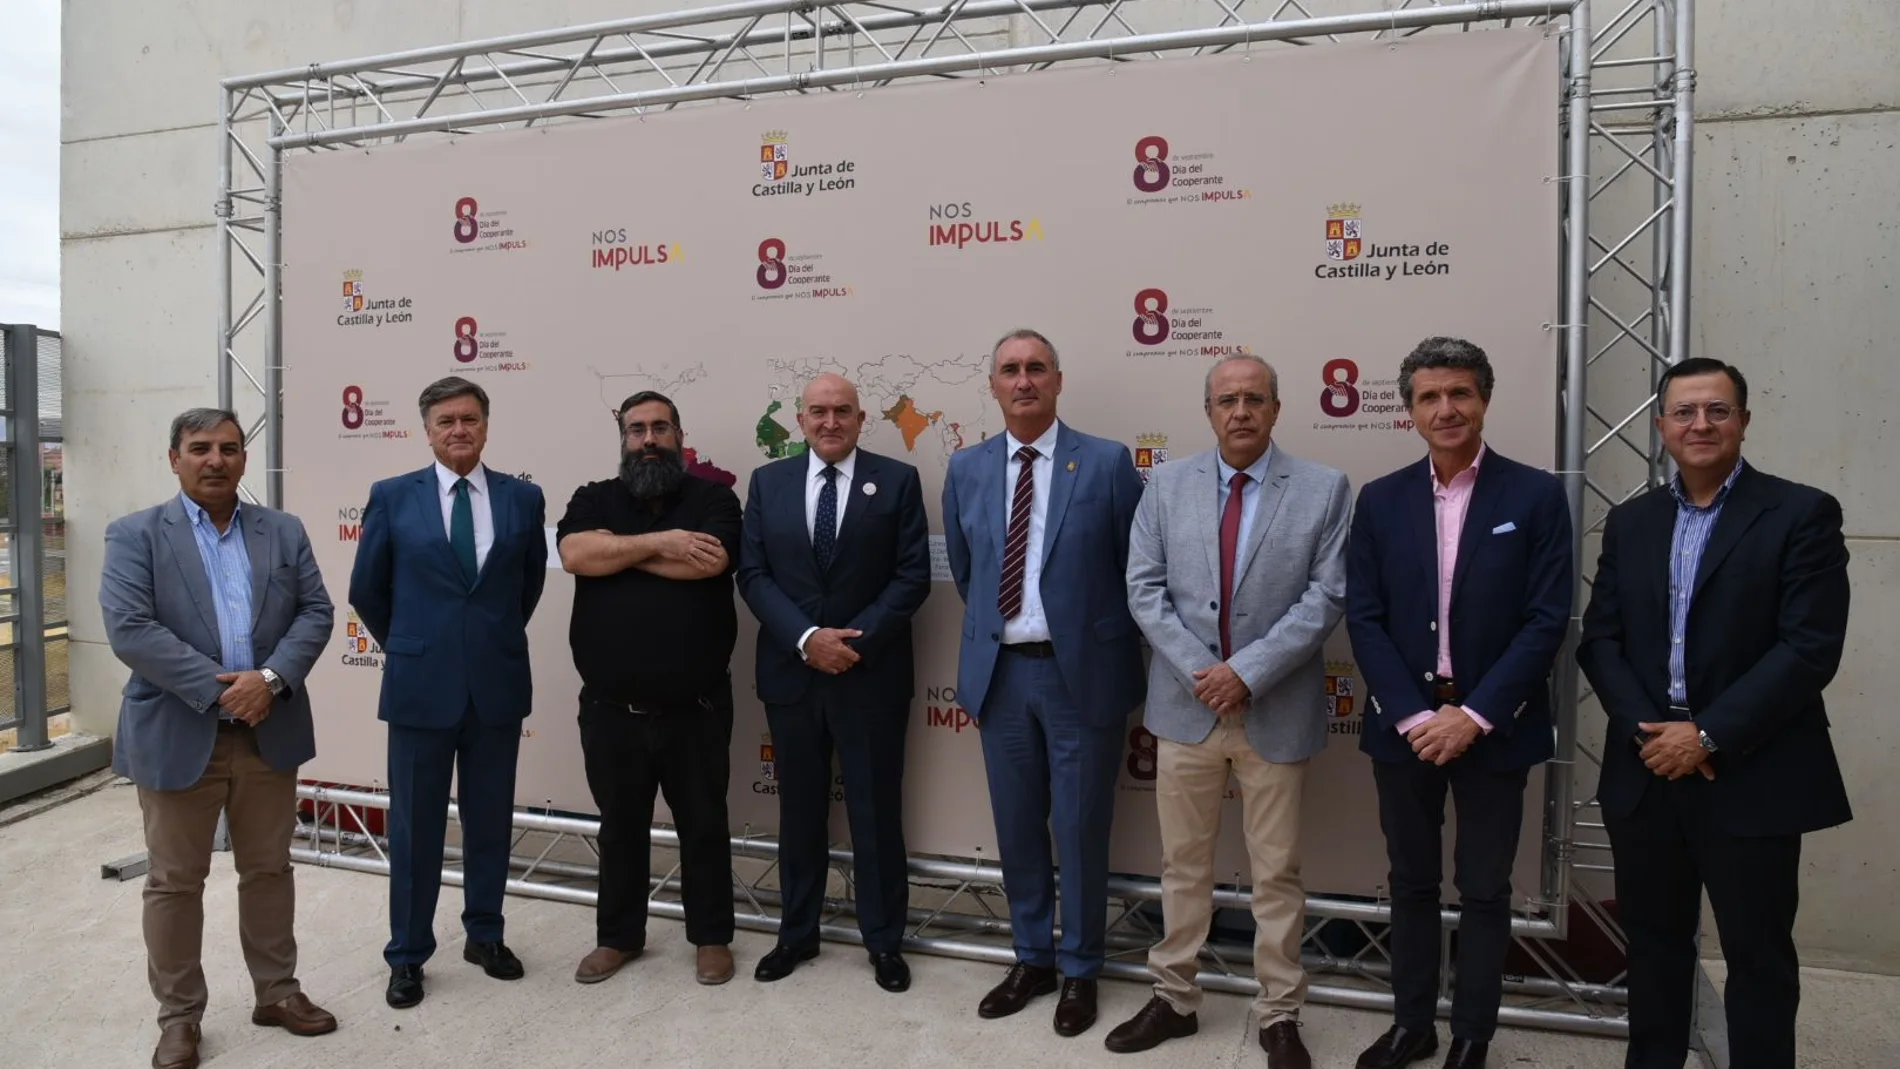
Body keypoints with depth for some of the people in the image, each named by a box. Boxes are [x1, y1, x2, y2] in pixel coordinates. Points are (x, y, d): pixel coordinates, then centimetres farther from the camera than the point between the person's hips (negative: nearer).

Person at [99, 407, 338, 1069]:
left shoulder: (284, 532, 7)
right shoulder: (135, 535, -2)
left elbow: (315, 612, 1)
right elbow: (128, 629, -13)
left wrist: (271, 678, -16)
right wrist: (217, 687, -19)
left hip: (269, 732, 3)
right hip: (177, 736, -2)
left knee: (269, 870, 13)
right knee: (174, 882, 9)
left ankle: (277, 992, 28)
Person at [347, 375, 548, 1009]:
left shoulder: (523, 498, 1)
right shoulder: (392, 497, -2)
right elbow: (367, 590, 7)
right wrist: (407, 647, 13)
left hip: (498, 684, 2)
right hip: (421, 684, -1)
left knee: (490, 818, 13)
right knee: (415, 825, 8)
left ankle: (485, 935, 30)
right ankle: (407, 955, 23)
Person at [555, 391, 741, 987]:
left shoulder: (712, 498, 0)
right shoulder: (594, 500, 7)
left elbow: (710, 560, -19)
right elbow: (575, 553, -13)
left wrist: (617, 550, -10)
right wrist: (660, 542, -16)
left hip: (694, 709, -2)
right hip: (611, 709, 2)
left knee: (703, 826, 11)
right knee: (620, 828, 17)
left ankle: (712, 936, 28)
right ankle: (618, 936, 34)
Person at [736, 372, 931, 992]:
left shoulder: (896, 480, -1)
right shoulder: (767, 482, 5)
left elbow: (912, 575, -6)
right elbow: (752, 575, 0)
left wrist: (857, 641, -15)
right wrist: (806, 638, -14)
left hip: (872, 674, -2)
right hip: (790, 672, 2)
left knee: (877, 812, 7)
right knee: (799, 811, 14)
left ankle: (884, 941, 23)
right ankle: (797, 933, 30)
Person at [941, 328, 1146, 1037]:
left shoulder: (1108, 463, -6)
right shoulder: (966, 469, 5)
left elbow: (1137, 569, -1)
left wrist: (1107, 646, 2)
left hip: (1082, 671, -3)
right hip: (999, 672, 4)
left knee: (1080, 829, 8)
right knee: (1016, 826, 14)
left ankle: (1079, 971, 28)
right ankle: (1032, 958, 34)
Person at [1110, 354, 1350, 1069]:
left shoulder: (1324, 489, -2)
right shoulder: (1167, 485, 3)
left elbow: (1325, 597, -9)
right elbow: (1144, 589, -1)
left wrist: (1247, 672, -16)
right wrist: (1199, 670, -12)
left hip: (1277, 711, -1)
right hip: (1185, 705, 2)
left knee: (1277, 873, 11)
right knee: (1183, 865, 14)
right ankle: (1174, 998, 30)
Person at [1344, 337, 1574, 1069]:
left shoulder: (1536, 496, -4)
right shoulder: (1380, 500, 2)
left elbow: (1547, 620, -9)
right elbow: (1363, 619, -1)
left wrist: (1473, 715, -15)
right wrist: (1413, 714, -11)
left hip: (1493, 728, -2)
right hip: (1404, 724, 2)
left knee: (1484, 891, 10)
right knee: (1412, 882, 14)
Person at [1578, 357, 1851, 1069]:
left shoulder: (1802, 514, -4)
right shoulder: (1630, 523, 9)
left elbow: (1810, 648, -13)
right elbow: (1599, 639, 5)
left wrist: (1709, 735, -17)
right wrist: (1644, 729, -10)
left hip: (1752, 777, -4)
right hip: (1646, 772, 4)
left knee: (1758, 956, 9)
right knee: (1653, 942, 16)